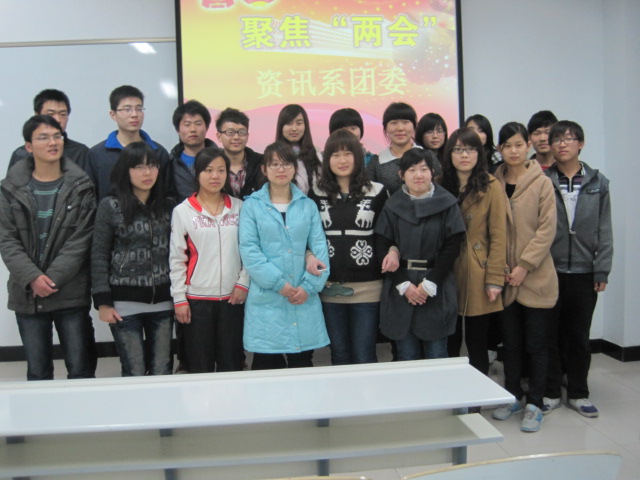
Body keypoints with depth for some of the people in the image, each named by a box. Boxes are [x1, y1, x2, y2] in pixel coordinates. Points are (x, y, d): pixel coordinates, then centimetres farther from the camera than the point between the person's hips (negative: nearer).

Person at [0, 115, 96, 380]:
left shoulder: (80, 187, 1)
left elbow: (81, 240, -6)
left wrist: (52, 279, -14)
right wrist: (33, 278, -14)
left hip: (71, 292, -1)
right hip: (27, 293, 2)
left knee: (81, 369, 3)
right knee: (37, 372, 11)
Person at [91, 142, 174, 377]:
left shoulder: (168, 206, 7)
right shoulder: (110, 206, -2)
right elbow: (99, 257, -2)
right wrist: (103, 302, -6)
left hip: (162, 302, 3)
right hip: (125, 303, -3)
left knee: (162, 371, 8)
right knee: (134, 374, 2)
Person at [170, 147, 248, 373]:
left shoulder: (239, 207, 5)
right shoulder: (182, 211, 0)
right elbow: (176, 259, 0)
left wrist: (243, 283, -3)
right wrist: (179, 299, -3)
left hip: (232, 298, 1)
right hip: (196, 299, -1)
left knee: (232, 365, 7)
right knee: (200, 367, 7)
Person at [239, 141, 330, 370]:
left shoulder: (308, 205, 11)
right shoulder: (252, 205, 3)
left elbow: (319, 248, 3)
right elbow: (249, 250, -6)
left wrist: (309, 285, -9)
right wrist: (277, 283, -13)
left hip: (304, 299, 2)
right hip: (266, 300, -2)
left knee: (303, 363, 9)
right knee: (266, 364, 5)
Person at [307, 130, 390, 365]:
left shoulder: (377, 192, 3)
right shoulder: (316, 193, 6)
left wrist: (393, 251, -13)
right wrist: (309, 256, -9)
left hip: (367, 286, -2)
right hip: (329, 286, 2)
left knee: (364, 357, 4)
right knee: (339, 354, 13)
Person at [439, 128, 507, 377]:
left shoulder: (491, 186, -4)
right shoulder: (440, 185, 6)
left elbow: (498, 236, -7)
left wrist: (494, 279, -11)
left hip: (477, 275, -3)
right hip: (447, 274, 3)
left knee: (476, 342, 8)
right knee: (449, 342, 11)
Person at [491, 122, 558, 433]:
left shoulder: (542, 183, -3)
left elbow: (547, 229, -7)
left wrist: (525, 265, -13)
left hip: (536, 276, -3)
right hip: (505, 277, 3)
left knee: (535, 343, 4)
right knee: (511, 341, 12)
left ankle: (535, 404, 17)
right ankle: (513, 395, 27)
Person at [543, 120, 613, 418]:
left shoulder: (598, 183, 5)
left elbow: (604, 230, 4)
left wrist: (602, 271, -1)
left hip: (584, 272, 1)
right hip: (549, 270, -1)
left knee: (579, 335, 11)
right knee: (549, 333, 6)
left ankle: (578, 394, 25)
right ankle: (550, 392, 20)